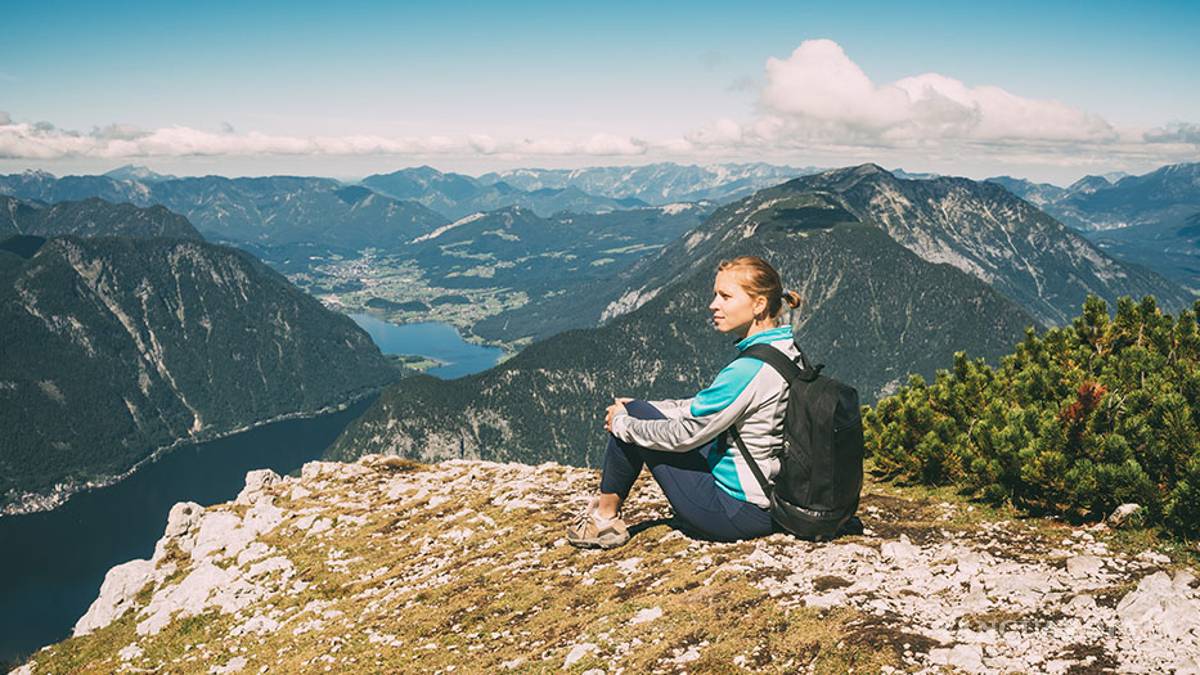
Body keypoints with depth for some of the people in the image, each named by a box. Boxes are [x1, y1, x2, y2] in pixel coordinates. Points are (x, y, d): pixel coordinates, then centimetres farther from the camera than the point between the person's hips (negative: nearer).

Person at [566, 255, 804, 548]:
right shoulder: (786, 350, 5)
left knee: (630, 416, 0)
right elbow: (704, 406, 15)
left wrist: (623, 422, -2)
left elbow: (683, 434, -19)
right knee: (637, 411, 17)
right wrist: (638, 409, 14)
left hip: (739, 511, -9)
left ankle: (605, 517, 15)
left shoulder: (751, 369, -24)